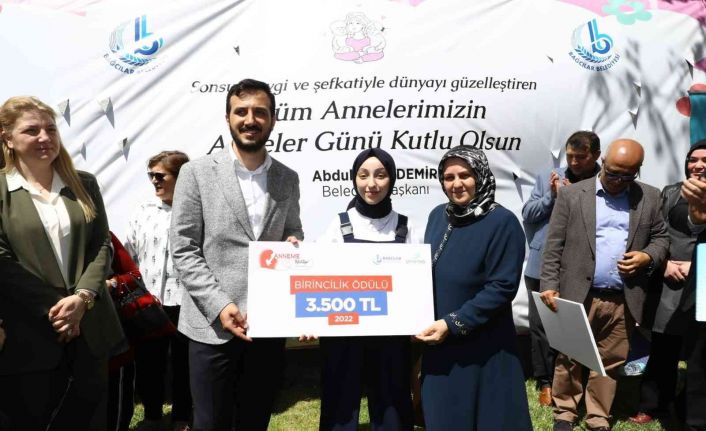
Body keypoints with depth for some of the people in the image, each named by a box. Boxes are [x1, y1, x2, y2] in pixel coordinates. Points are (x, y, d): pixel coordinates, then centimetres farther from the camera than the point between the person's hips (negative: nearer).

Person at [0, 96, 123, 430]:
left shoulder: (84, 184, 8)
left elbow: (102, 246, 3)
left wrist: (82, 297, -12)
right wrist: (51, 308, -14)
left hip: (89, 326, 3)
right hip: (29, 333, -3)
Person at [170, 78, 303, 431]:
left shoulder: (288, 179, 7)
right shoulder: (197, 173, -3)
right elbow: (183, 251, -6)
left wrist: (294, 245, -7)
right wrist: (220, 306, -15)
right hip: (213, 325, -3)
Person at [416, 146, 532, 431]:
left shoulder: (503, 222, -13)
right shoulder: (438, 216, 6)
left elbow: (502, 287, -17)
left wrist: (453, 324, -20)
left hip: (483, 348, -6)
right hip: (438, 343, 6)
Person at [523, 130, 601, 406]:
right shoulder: (547, 178, 7)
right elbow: (527, 214, 5)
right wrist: (551, 196, -9)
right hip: (543, 266, 3)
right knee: (541, 325, 8)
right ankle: (546, 381, 22)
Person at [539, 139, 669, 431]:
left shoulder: (650, 197, 8)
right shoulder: (572, 194, 0)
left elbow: (661, 238, 14)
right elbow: (553, 245, -3)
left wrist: (648, 257, -8)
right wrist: (549, 285, -10)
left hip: (624, 300, 2)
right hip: (578, 296, -2)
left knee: (611, 362, 11)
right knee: (569, 358, 8)